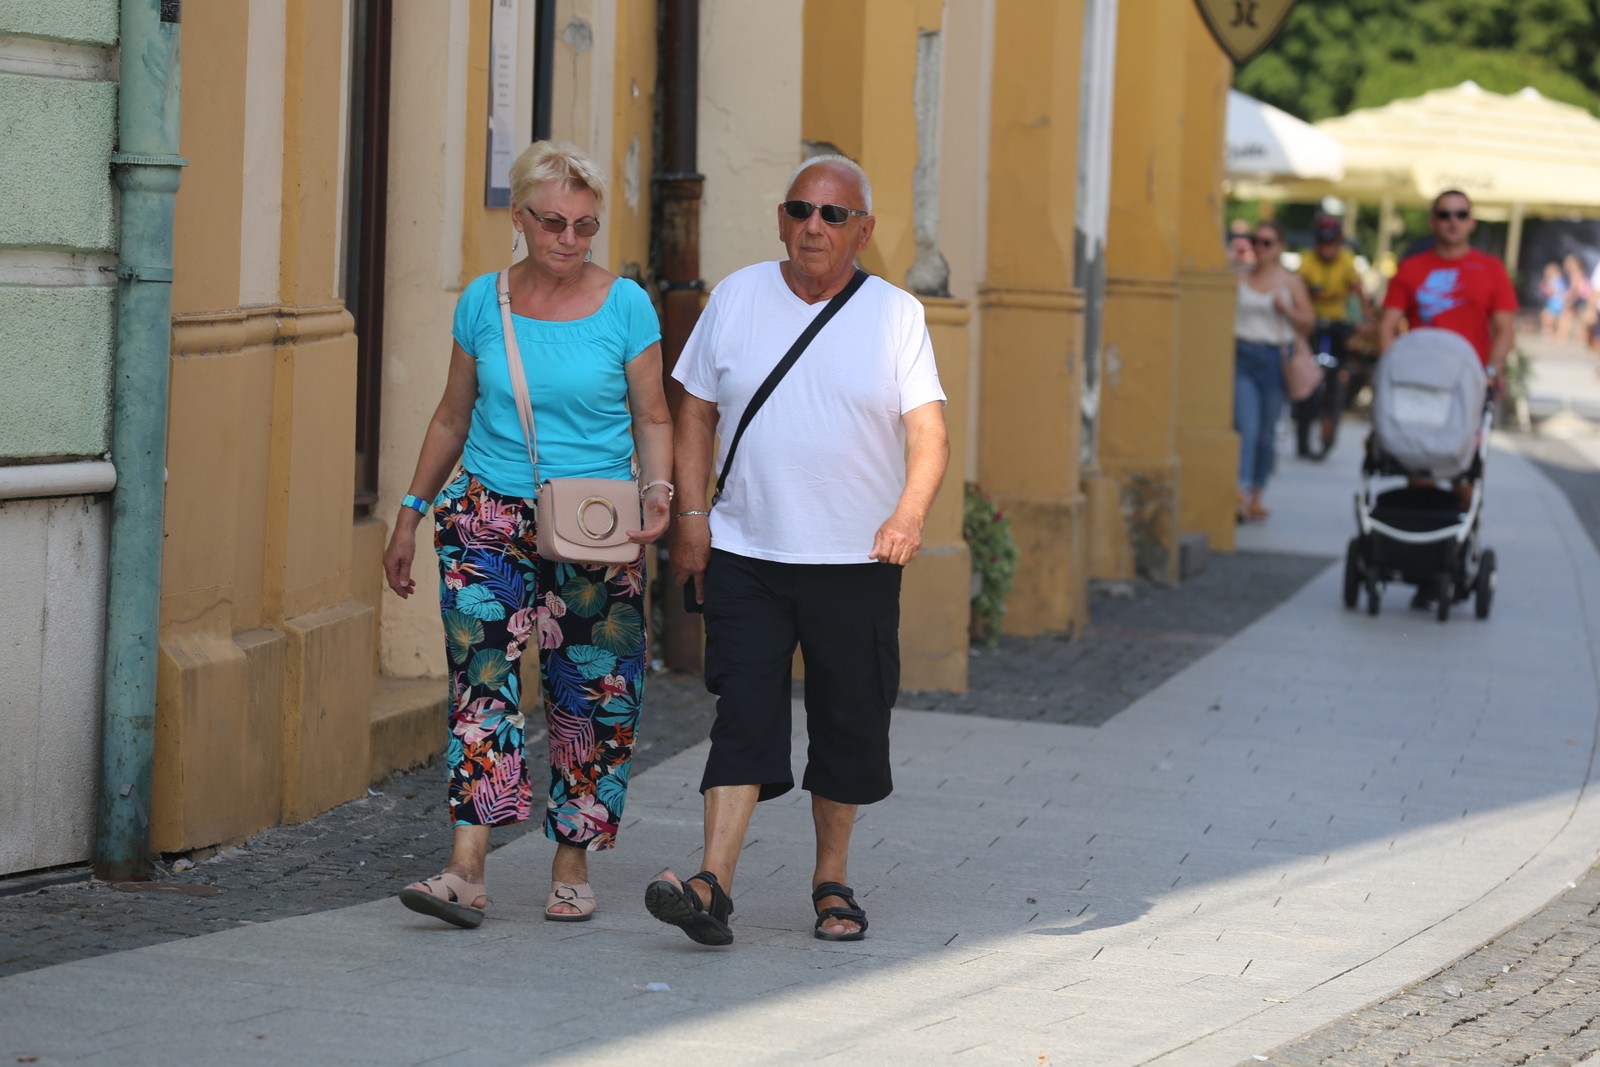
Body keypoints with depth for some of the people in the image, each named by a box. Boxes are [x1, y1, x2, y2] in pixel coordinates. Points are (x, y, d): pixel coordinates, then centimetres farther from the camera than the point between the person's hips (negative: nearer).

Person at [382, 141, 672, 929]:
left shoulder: (625, 307, 0)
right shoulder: (483, 302, 5)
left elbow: (652, 420, 5)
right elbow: (453, 415, 16)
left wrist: (658, 495, -13)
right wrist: (411, 515, 16)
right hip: (489, 515, 1)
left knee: (592, 697, 1)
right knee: (482, 677, -12)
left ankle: (571, 871, 15)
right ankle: (466, 871, -18)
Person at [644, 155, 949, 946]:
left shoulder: (896, 316, 2)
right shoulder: (736, 299, 6)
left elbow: (929, 434, -5)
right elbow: (696, 414, 11)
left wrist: (910, 512, -24)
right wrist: (691, 515, 0)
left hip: (856, 561, 0)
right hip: (745, 553, 0)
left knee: (849, 724, 7)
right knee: (743, 717, -9)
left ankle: (832, 882, 22)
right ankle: (713, 887, -17)